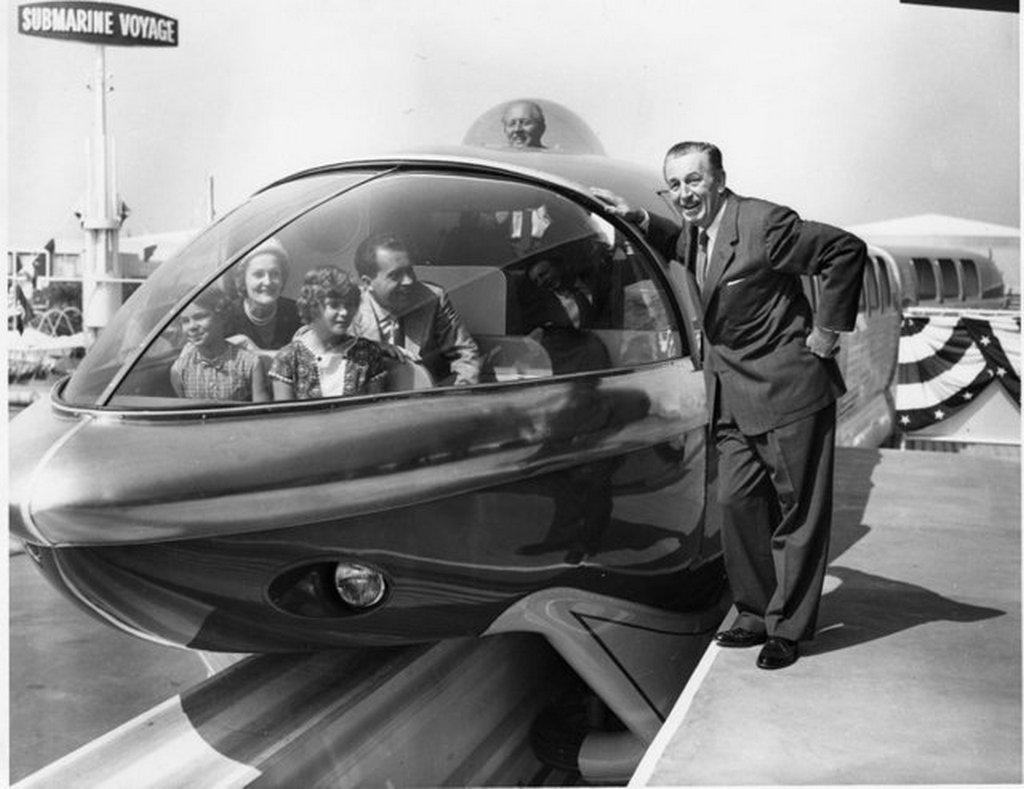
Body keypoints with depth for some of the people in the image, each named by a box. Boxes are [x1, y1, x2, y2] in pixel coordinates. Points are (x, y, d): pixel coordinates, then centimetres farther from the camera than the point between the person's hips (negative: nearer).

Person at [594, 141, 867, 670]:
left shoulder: (763, 223, -17)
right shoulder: (694, 234, 8)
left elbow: (847, 251, -15)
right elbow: (677, 248, 32)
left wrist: (827, 330, -12)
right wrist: (636, 221, 14)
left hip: (788, 388, -8)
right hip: (733, 398, 8)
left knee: (798, 511, 4)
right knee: (737, 502, 9)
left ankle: (788, 627, 15)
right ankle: (754, 614, 24)